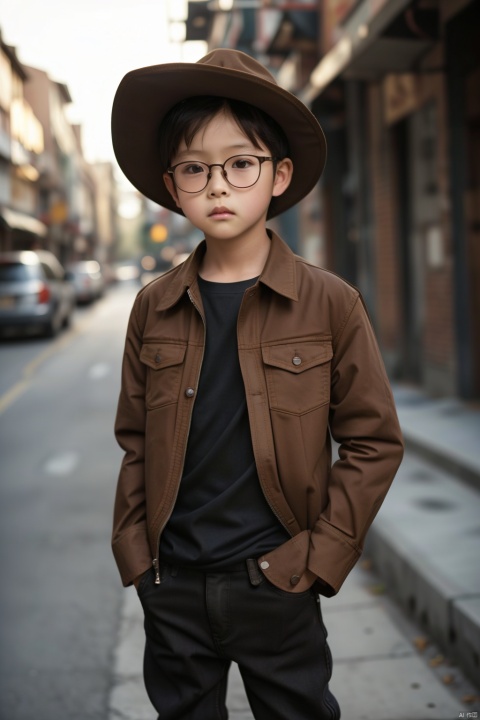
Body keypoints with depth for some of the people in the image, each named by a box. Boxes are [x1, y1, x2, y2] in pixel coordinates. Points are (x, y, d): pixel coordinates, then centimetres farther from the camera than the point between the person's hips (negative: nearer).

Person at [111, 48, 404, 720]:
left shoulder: (329, 303, -8)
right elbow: (135, 443, 7)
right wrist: (136, 551, 1)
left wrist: (323, 553, -10)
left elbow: (374, 442, -5)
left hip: (276, 586, -2)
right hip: (171, 586, 3)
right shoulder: (154, 308, 0)